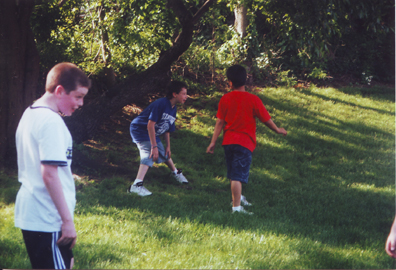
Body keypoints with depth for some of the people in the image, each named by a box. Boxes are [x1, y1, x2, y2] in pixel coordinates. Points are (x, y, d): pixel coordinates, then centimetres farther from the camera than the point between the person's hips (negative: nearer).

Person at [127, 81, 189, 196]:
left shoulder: (173, 109, 1)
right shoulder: (161, 104, -29)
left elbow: (167, 129, 12)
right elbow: (150, 125, -31)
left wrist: (168, 146, 12)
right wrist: (154, 146, -30)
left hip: (153, 133, 9)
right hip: (140, 129, -9)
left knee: (164, 153, 24)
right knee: (150, 154, -27)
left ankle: (176, 173, 51)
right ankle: (136, 185, -38)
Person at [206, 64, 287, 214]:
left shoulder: (225, 99, -3)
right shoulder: (253, 100, -12)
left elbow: (220, 122, -1)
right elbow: (266, 119, -3)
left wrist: (213, 142, 5)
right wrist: (278, 130, 14)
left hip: (228, 141, 4)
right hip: (244, 142, -4)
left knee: (233, 173, 20)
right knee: (238, 175, -5)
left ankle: (237, 197, 37)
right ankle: (236, 207, -6)